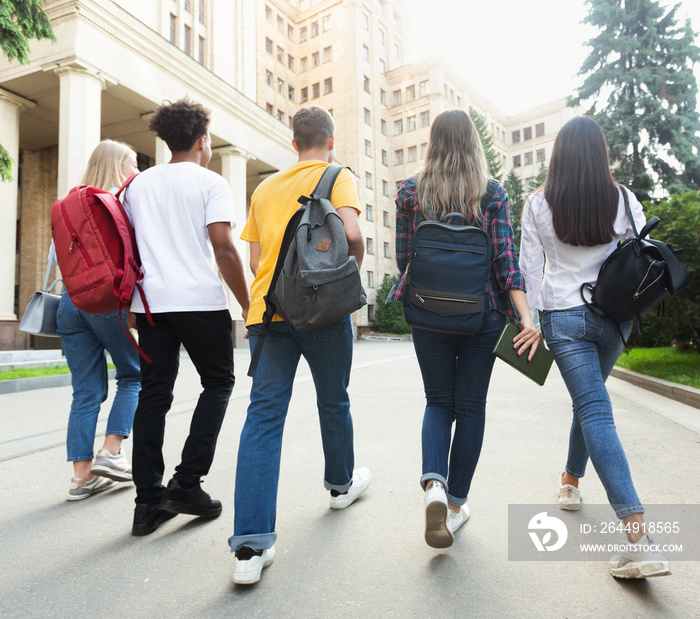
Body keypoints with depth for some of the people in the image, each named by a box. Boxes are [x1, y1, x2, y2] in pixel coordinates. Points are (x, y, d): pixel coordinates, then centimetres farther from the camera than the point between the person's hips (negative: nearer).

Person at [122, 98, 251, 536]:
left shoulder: (139, 184, 16)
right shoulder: (210, 183, 0)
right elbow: (223, 246, -11)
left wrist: (131, 299, 22)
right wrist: (248, 304, -6)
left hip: (149, 301, 5)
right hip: (200, 300, -5)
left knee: (154, 394, 8)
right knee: (219, 383, 10)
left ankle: (149, 501, 8)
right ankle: (188, 483, 3)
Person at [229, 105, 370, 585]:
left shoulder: (265, 188, 17)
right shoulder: (337, 177, 3)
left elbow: (255, 258, 16)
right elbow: (352, 233, -15)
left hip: (268, 309, 3)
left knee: (264, 415, -2)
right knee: (333, 402, 17)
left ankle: (251, 543, -8)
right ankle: (341, 483, 41)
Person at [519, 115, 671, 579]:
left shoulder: (538, 203, -4)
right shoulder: (622, 199, 0)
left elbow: (531, 267, -3)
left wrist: (529, 320, 3)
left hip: (563, 317, -3)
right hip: (613, 317, 3)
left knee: (596, 411, -5)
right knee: (591, 397, 24)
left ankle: (641, 539, -13)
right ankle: (571, 481, 42)